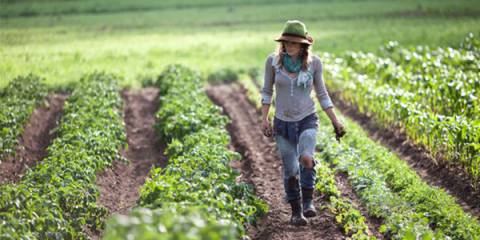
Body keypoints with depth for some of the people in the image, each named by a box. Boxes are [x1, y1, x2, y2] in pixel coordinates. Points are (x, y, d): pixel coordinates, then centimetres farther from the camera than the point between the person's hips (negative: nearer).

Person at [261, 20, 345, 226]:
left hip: (307, 119, -1)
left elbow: (322, 94, 3)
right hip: (283, 122, 1)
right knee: (290, 171, 3)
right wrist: (264, 119, -3)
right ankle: (296, 211, 23)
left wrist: (335, 121, 0)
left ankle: (308, 200, -5)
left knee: (306, 158, -26)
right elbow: (267, 91, 5)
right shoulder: (273, 61, -7)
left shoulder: (314, 62, -7)